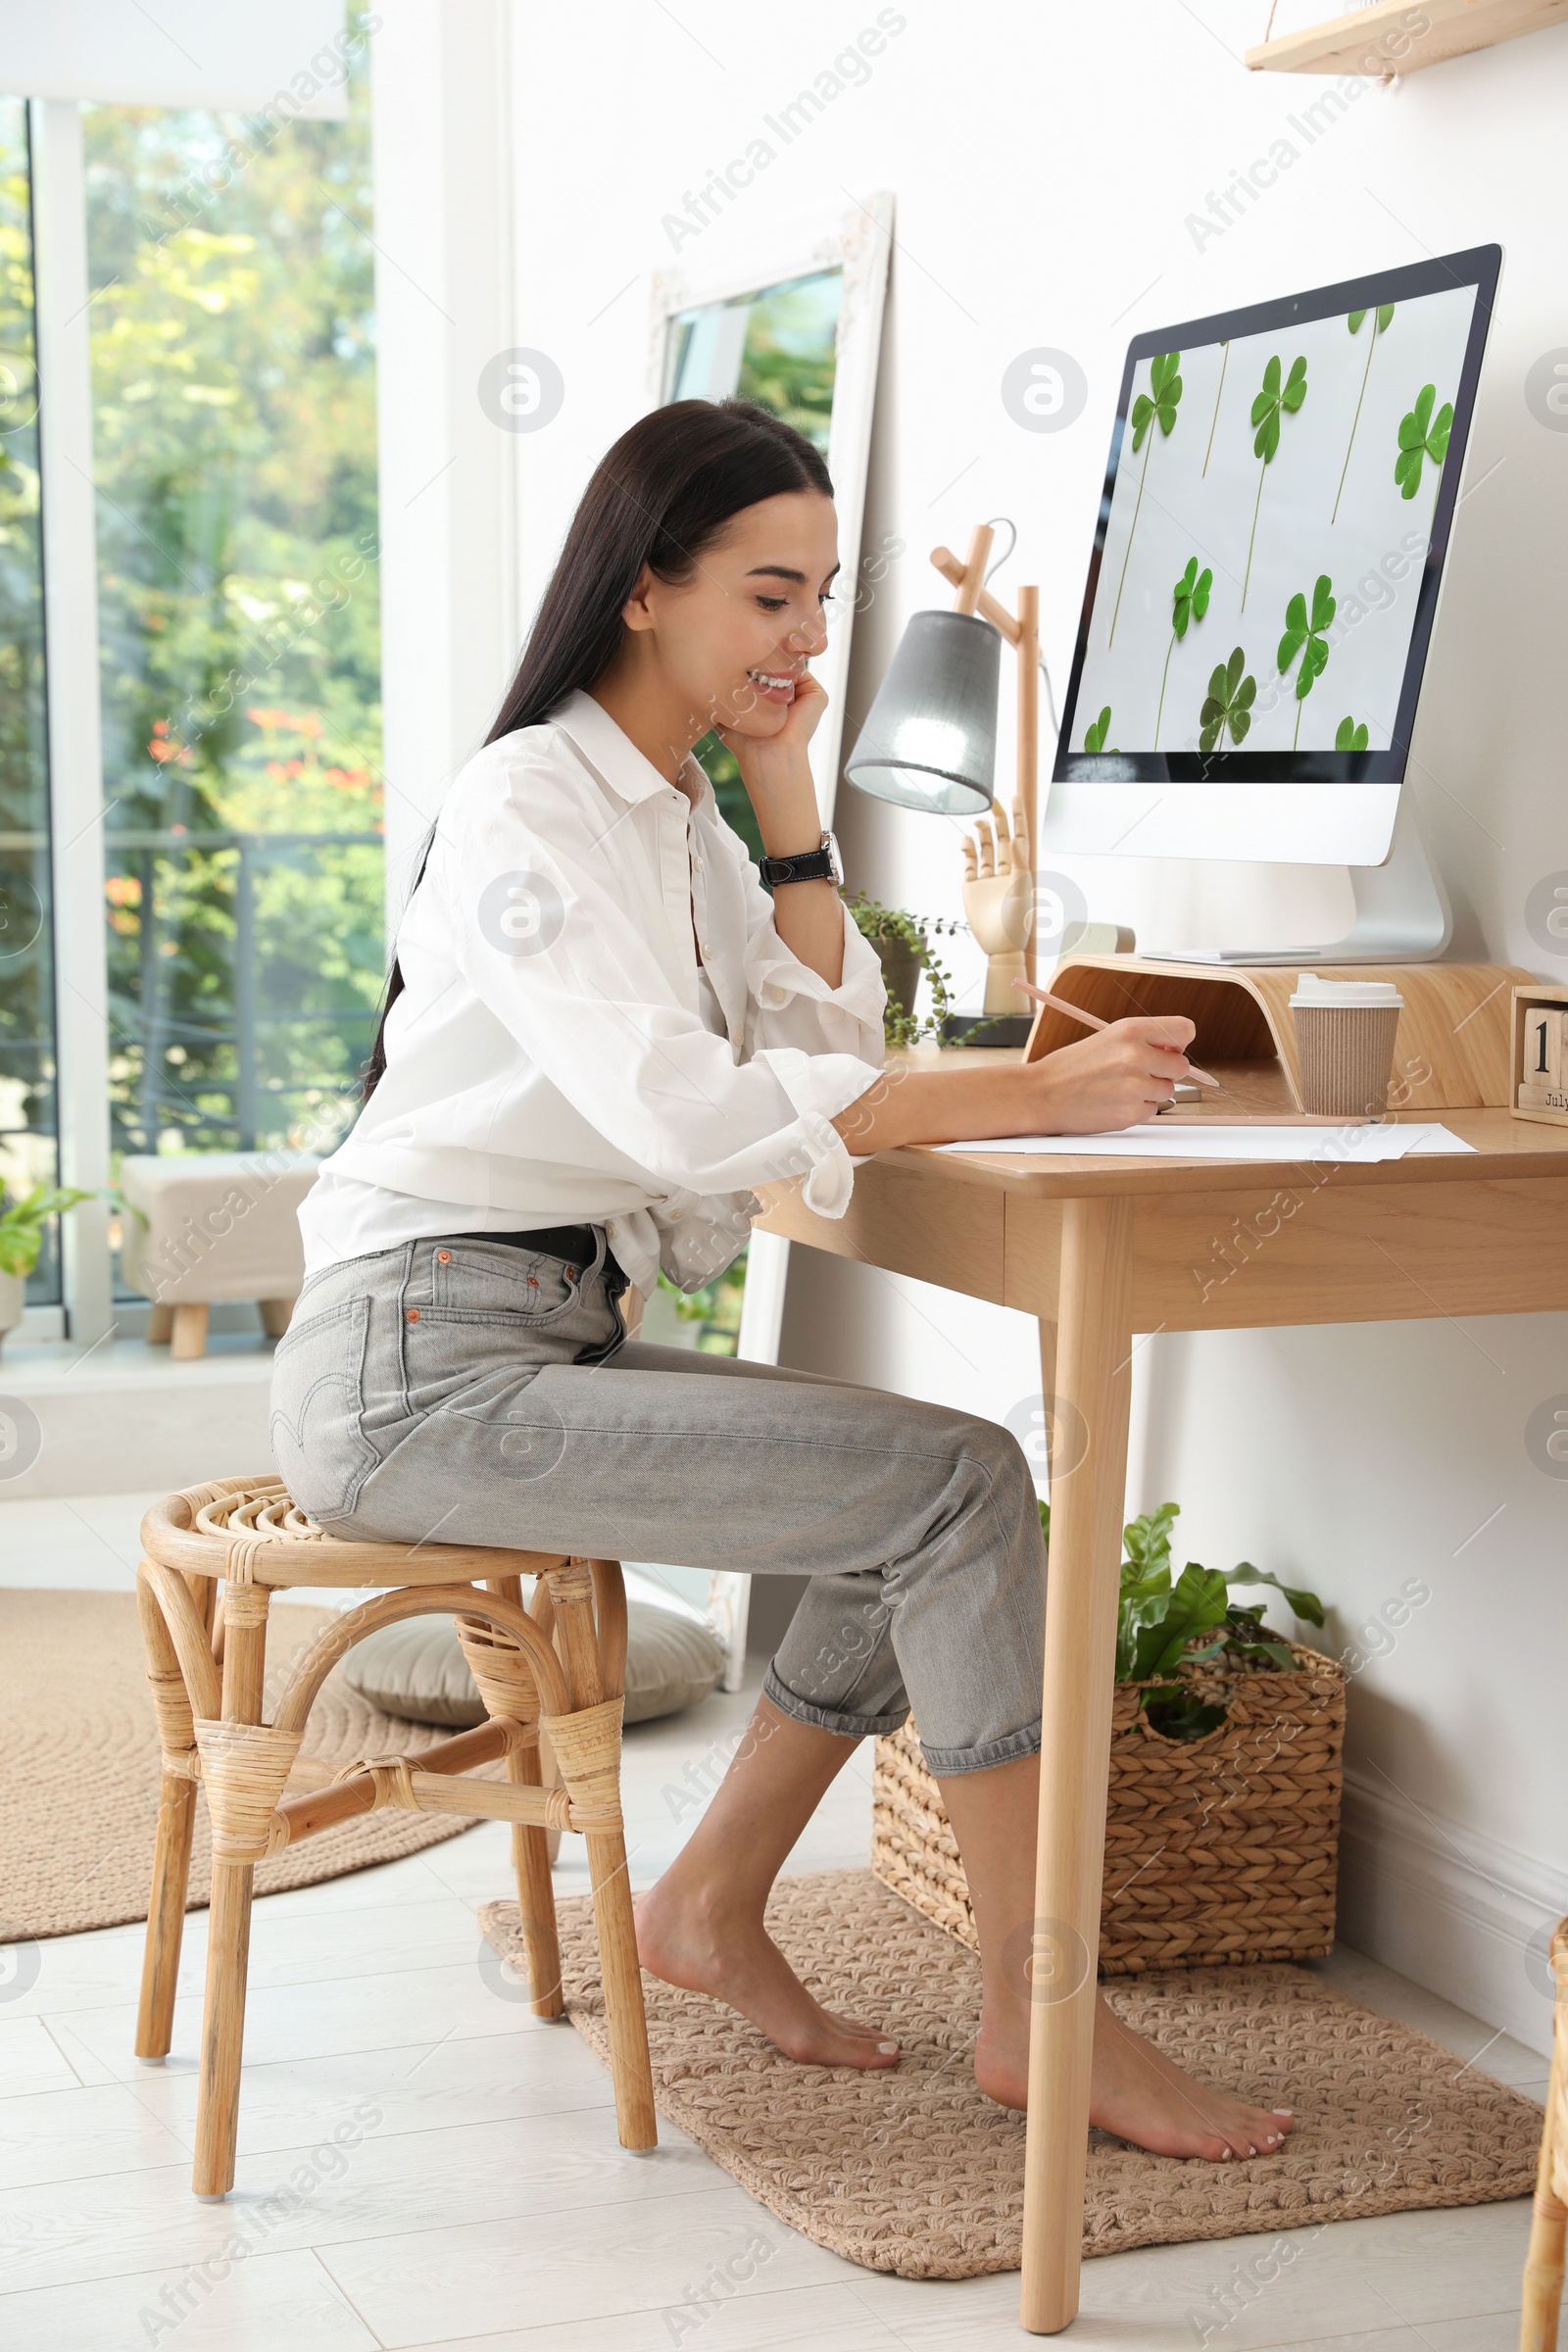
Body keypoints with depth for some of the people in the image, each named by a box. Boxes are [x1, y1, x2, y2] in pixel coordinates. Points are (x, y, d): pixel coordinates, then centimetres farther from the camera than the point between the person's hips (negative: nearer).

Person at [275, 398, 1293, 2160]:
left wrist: (785, 787, 6)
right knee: (964, 1492, -16)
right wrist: (1036, 1094, -29)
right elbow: (681, 1108, -26)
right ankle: (1036, 2015, -8)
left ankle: (711, 1906, 9)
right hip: (425, 1365, -9)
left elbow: (832, 1047, 13)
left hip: (555, 1337, 9)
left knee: (940, 1497, 1)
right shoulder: (529, 808, -13)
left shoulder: (677, 813, 15)